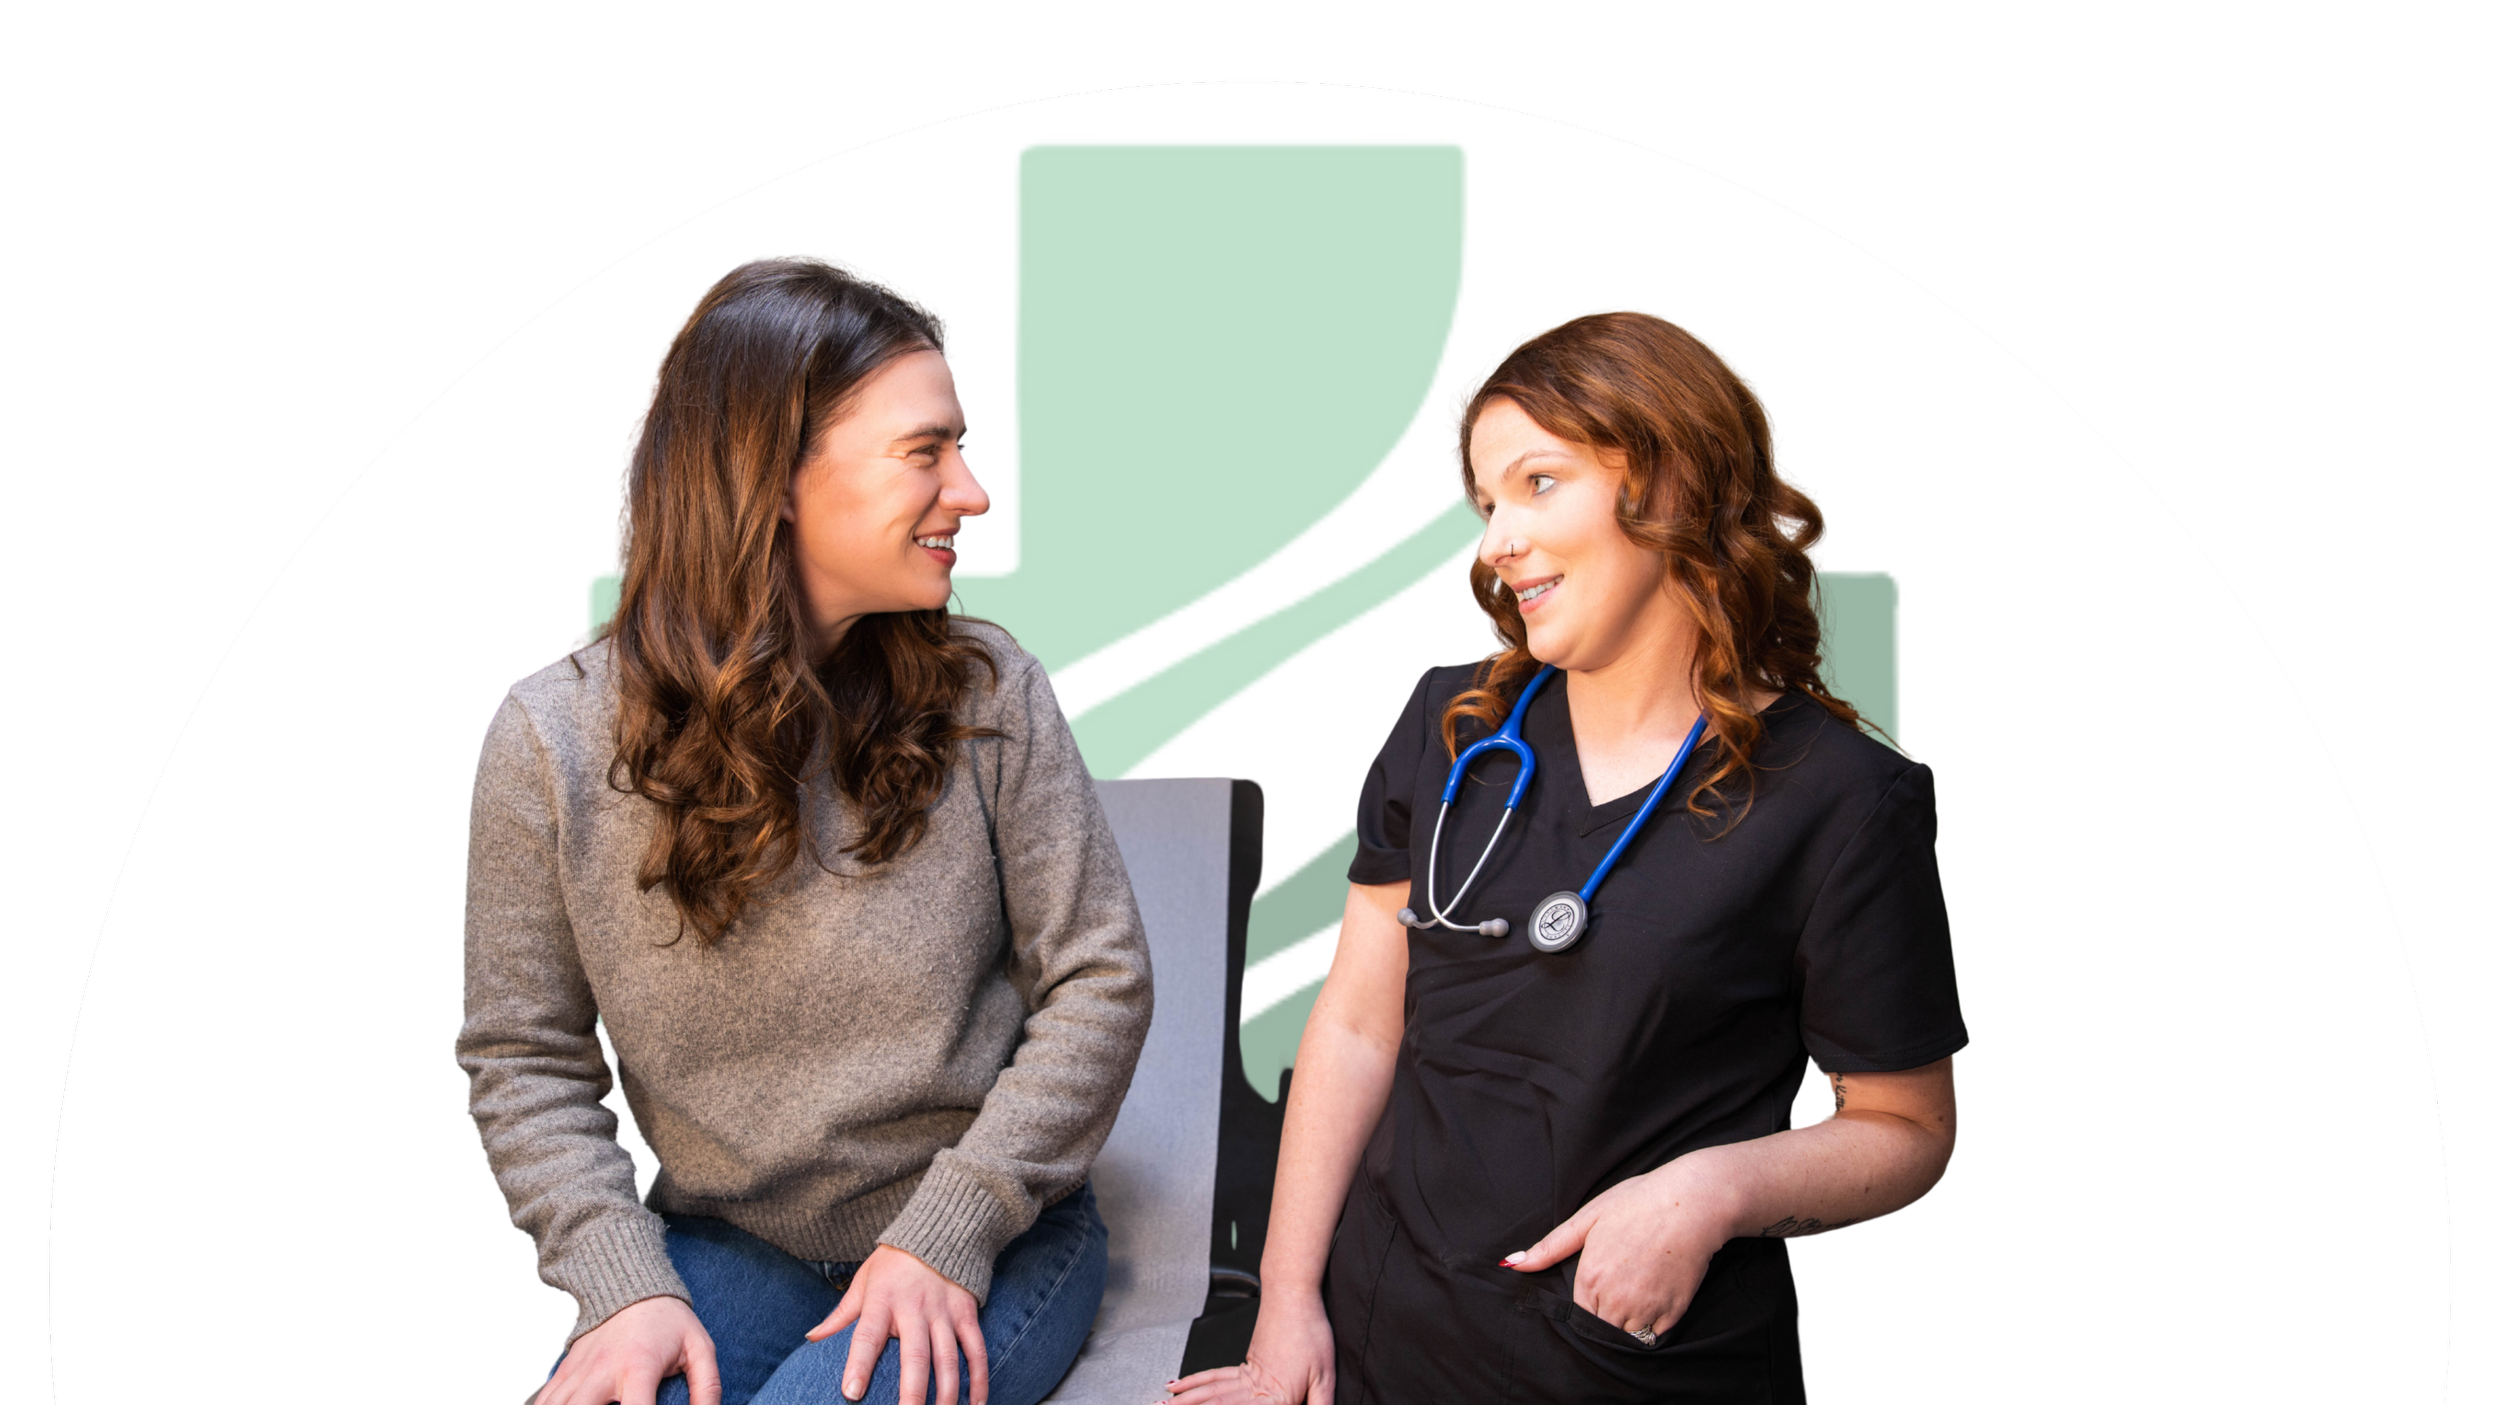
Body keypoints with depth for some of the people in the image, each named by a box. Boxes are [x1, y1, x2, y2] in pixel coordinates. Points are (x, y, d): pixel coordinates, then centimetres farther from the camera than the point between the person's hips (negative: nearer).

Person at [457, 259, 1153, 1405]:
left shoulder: (984, 691, -7)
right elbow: (524, 1061, -1)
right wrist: (624, 1281, -14)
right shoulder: (553, 741, -7)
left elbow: (1099, 978, -5)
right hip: (726, 1249, 1)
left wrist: (948, 1231, -12)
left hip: (987, 1239, 0)